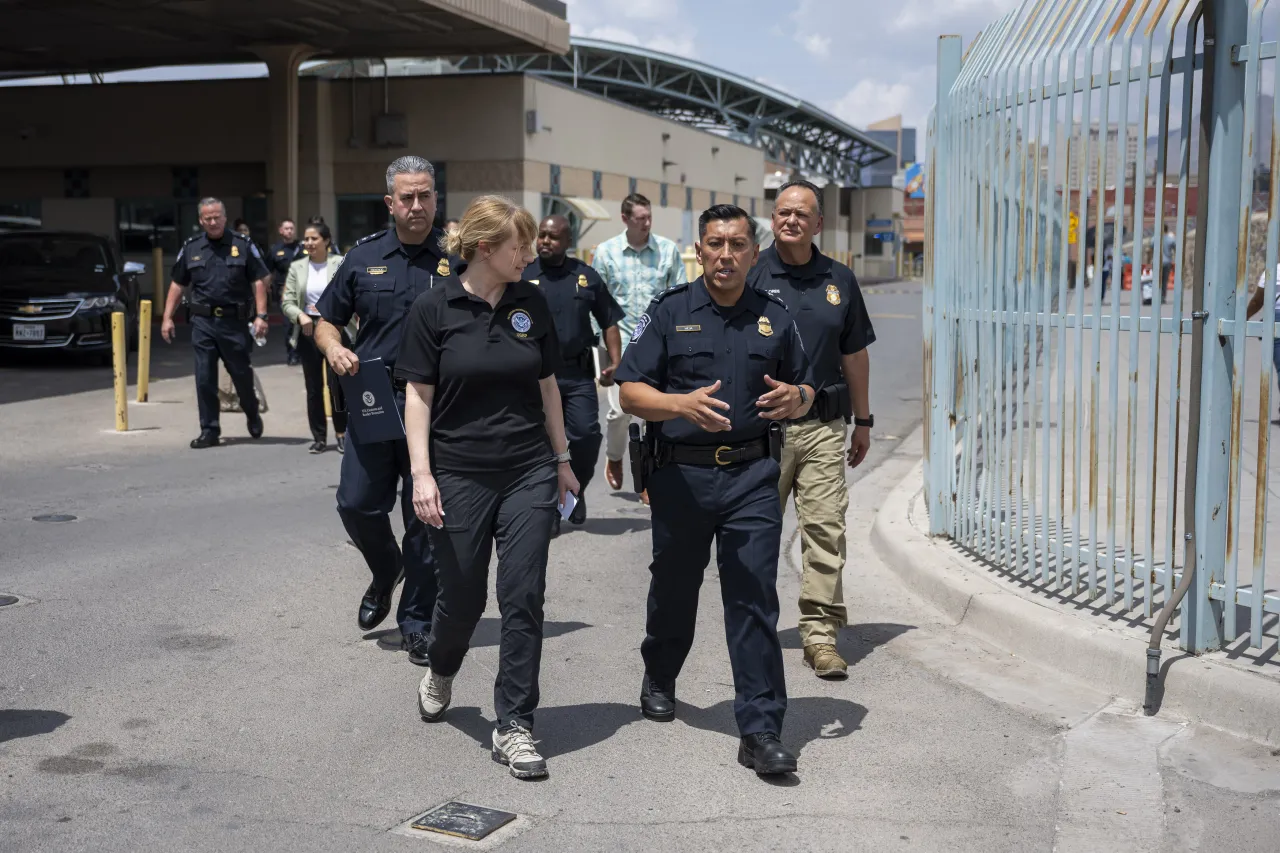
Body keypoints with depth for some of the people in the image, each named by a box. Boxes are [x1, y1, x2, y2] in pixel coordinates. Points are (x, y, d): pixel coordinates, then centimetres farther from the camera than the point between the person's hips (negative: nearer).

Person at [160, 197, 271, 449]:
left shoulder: (243, 245, 2)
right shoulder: (190, 248, 9)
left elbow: (259, 282, 0)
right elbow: (177, 285, 13)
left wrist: (261, 316, -9)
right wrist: (167, 317, 7)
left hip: (235, 322, -2)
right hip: (203, 323, 2)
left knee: (241, 374, 9)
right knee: (204, 378, 1)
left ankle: (252, 414, 35)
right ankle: (209, 430, 9)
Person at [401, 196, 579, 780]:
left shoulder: (531, 303, 5)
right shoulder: (435, 308, -5)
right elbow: (418, 396, -5)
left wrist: (562, 459, 14)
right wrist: (421, 473, -12)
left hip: (529, 472, 3)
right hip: (460, 474, -2)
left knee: (523, 597, -3)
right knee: (462, 596, 8)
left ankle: (514, 726, 6)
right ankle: (441, 671, 42)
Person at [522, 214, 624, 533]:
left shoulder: (586, 277, 8)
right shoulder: (522, 277, 3)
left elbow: (609, 322, 13)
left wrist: (615, 362, 2)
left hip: (578, 374, 1)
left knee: (586, 436, -6)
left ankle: (576, 490, 22)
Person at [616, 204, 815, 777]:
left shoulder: (774, 319, 10)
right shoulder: (669, 312, 2)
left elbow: (804, 389, 18)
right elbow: (631, 392, -4)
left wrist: (795, 398, -7)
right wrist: (683, 404, -22)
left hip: (752, 476, 0)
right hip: (681, 473, 0)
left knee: (754, 599, -6)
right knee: (674, 588, 17)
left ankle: (760, 731, -3)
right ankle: (659, 679, 44)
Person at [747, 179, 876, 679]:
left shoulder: (839, 280, 11)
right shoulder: (752, 275, 1)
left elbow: (855, 354, 17)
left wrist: (863, 421, 18)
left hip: (823, 426, 2)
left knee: (825, 529, -3)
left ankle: (821, 634, 2)